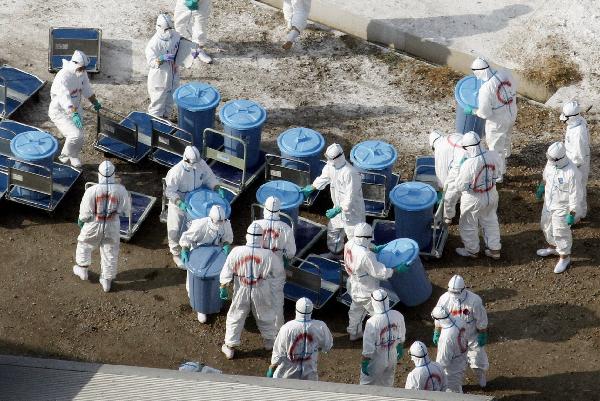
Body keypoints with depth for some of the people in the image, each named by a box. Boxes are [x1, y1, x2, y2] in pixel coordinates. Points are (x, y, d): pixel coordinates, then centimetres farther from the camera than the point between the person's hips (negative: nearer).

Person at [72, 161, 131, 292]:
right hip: (112, 227, 1)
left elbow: (85, 212, -14)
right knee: (110, 252, 20)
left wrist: (81, 220, 7)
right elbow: (126, 210, -7)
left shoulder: (91, 191, -24)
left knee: (84, 245, 28)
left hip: (94, 226, -1)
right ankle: (107, 280, 33)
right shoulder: (120, 190, -20)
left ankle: (82, 270, 46)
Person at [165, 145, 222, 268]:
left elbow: (210, 177, -1)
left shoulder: (201, 164, -19)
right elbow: (169, 191, -25)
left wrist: (217, 189, -17)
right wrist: (180, 203, -37)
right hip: (178, 203, -4)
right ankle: (176, 254, 31)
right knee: (176, 230, 10)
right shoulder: (176, 171, -33)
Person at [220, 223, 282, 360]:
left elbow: (227, 272, -11)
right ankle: (269, 341, 44)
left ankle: (230, 347, 26)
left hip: (241, 292, 0)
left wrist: (223, 287, 2)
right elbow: (278, 270, -3)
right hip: (261, 292, 0)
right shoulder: (268, 255, -20)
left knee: (235, 318, 18)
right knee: (265, 316, 25)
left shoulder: (236, 252, -19)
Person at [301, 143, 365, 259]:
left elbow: (350, 198, -31)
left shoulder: (350, 173, -35)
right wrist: (311, 188, 20)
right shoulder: (331, 165, -10)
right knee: (332, 229, 25)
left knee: (354, 236, 2)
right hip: (339, 206, 9)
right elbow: (324, 177, 13)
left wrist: (337, 210, -31)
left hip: (352, 209, -9)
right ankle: (335, 253, 49)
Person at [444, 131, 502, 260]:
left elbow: (460, 186, -24)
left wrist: (457, 169, -11)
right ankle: (494, 249, 42)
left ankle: (472, 250, 43)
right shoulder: (493, 155, -20)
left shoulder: (469, 165, -36)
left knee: (469, 226, 22)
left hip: (474, 200, -5)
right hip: (492, 195, 5)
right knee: (490, 222, 28)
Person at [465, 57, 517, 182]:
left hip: (498, 121, -7)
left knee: (496, 148, 15)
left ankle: (498, 175, 31)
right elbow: (513, 88, 6)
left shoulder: (485, 89, -33)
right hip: (511, 114, 7)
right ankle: (505, 156, 62)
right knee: (505, 138, 35)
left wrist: (472, 111, -6)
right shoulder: (504, 74, -14)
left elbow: (485, 113, -24)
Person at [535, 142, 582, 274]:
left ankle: (564, 258, 26)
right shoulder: (551, 163, -12)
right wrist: (542, 187, 23)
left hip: (562, 208, -8)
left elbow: (575, 195, -24)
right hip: (549, 203, 8)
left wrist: (572, 214, -21)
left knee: (561, 233, 6)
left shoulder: (572, 173, -33)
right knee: (547, 227, 25)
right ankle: (553, 247, 50)